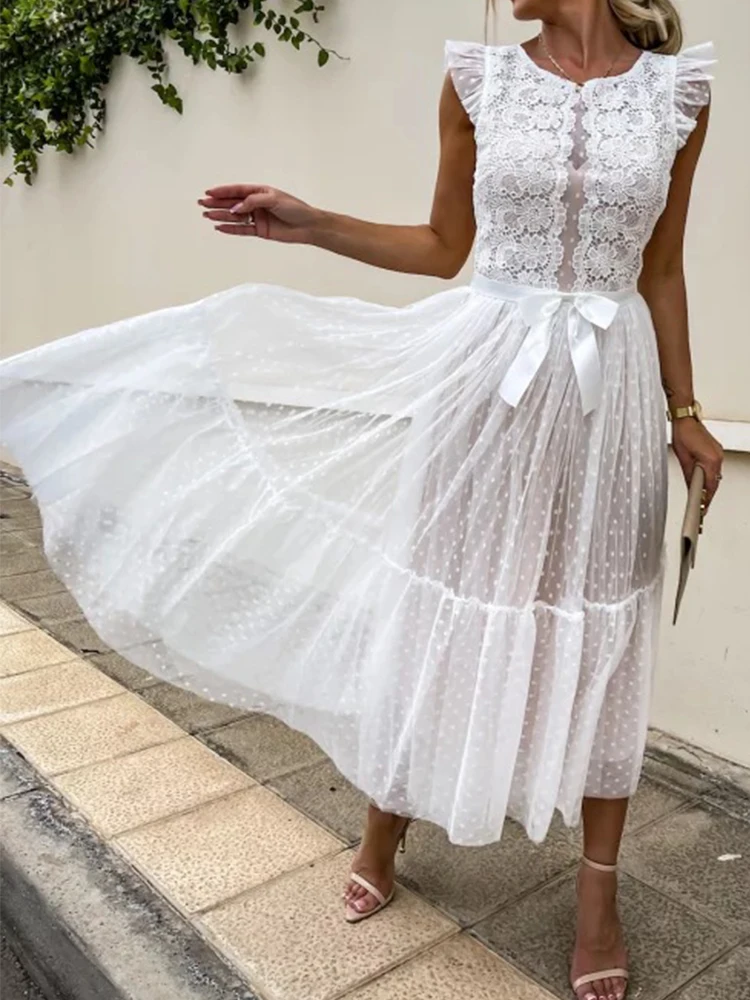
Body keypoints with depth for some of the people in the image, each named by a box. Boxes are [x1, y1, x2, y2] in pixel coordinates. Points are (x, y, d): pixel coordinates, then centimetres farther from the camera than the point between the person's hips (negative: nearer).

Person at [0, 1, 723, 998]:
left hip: (609, 390, 1)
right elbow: (443, 246, 10)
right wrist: (311, 224, 1)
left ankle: (600, 890, 28)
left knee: (600, 632, 8)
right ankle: (384, 825, 34)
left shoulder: (679, 89, 5)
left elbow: (661, 271, 9)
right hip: (486, 376, 0)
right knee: (442, 602, 8)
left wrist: (685, 412, 11)